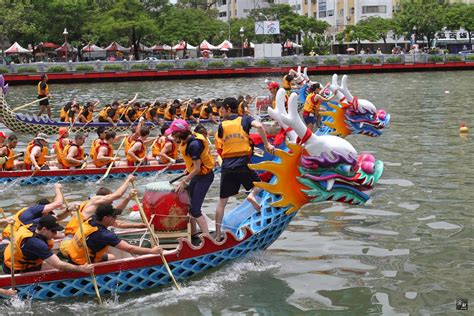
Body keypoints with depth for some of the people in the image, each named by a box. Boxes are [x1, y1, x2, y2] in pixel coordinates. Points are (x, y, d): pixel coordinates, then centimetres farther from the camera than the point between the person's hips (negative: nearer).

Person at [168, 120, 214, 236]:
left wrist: (184, 181, -19)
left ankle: (207, 236, -9)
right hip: (196, 175, 9)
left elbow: (197, 168, -26)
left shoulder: (194, 145, -29)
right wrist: (189, 168, 12)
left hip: (204, 176, -9)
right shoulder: (187, 140, -2)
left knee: (195, 209, -11)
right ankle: (193, 232, 27)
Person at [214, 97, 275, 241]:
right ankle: (252, 195, -10)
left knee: (222, 201, 8)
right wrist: (267, 144, -12)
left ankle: (217, 234, 5)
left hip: (227, 166, 1)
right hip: (243, 164, -1)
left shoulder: (222, 125, 6)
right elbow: (259, 126, -15)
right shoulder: (245, 120, 3)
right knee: (258, 184, 25)